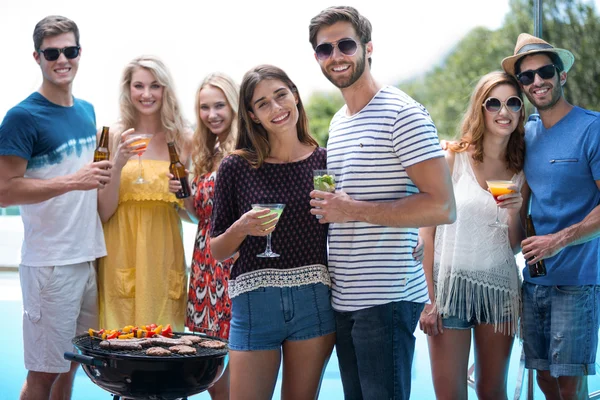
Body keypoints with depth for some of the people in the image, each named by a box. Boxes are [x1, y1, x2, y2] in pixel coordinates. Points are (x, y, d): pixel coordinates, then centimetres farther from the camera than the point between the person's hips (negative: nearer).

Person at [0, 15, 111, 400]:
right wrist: (73, 181, -21)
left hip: (90, 254, 7)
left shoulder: (88, 111, 12)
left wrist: (106, 169, 6)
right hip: (50, 262, -7)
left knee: (73, 361, 14)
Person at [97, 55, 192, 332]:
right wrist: (119, 163, -14)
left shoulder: (183, 138, 5)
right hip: (122, 255, -1)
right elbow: (103, 212, -4)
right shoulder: (114, 136, 0)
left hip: (164, 256, 2)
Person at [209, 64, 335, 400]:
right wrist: (240, 229, -14)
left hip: (314, 301, 1)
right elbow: (217, 251, 5)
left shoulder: (324, 161, 4)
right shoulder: (237, 167, 0)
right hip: (255, 304, -1)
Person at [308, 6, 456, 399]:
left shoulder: (402, 113, -11)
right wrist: (326, 206, 7)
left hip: (386, 297, -8)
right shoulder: (338, 123, 16)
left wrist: (353, 210, -19)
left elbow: (442, 207, -18)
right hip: (344, 299, 8)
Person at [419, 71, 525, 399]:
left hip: (500, 287, 4)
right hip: (450, 283, -3)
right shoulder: (453, 159, -3)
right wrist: (428, 297, -9)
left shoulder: (521, 172, 8)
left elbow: (515, 247, 11)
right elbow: (427, 231, -4)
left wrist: (515, 213, -10)